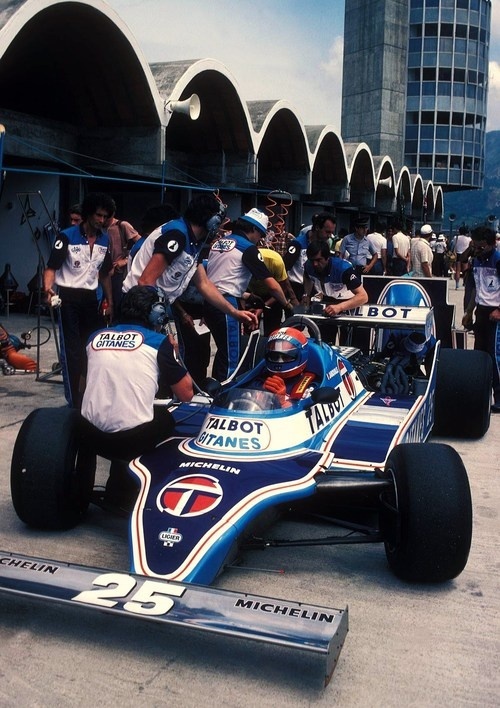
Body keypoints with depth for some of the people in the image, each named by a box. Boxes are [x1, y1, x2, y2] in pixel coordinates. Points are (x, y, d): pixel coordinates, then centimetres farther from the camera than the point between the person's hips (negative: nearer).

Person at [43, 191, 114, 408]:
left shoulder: (105, 240, 6)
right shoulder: (67, 236, -11)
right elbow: (51, 268, -13)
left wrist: (110, 302, 13)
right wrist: (48, 288, -32)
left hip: (90, 297, 5)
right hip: (68, 297, -5)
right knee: (72, 350, -5)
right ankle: (74, 401, 1)